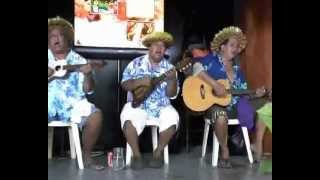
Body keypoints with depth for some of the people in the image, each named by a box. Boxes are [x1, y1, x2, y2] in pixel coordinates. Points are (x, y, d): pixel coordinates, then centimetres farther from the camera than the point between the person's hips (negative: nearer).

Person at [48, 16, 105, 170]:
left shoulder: (78, 60, 10)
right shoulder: (48, 59, 13)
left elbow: (88, 90, 6)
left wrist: (88, 75, -15)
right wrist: (49, 74, -11)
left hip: (72, 104, 1)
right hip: (51, 103, 0)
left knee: (95, 115, -27)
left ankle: (86, 156, -6)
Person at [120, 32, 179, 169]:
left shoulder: (169, 68, 5)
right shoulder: (136, 63, 4)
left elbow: (171, 94, -1)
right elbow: (124, 85, -2)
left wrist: (172, 79, -19)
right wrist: (139, 81, -19)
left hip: (161, 106, 2)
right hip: (137, 104, -1)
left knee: (172, 119, -28)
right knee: (129, 120, -32)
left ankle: (158, 152, -3)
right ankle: (136, 154, -9)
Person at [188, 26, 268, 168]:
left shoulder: (237, 70, 20)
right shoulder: (212, 58, 0)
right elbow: (197, 68, -20)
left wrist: (255, 94, -2)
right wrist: (215, 84, -27)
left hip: (234, 107, 7)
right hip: (213, 104, -6)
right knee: (221, 115, -41)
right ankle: (225, 151, -16)